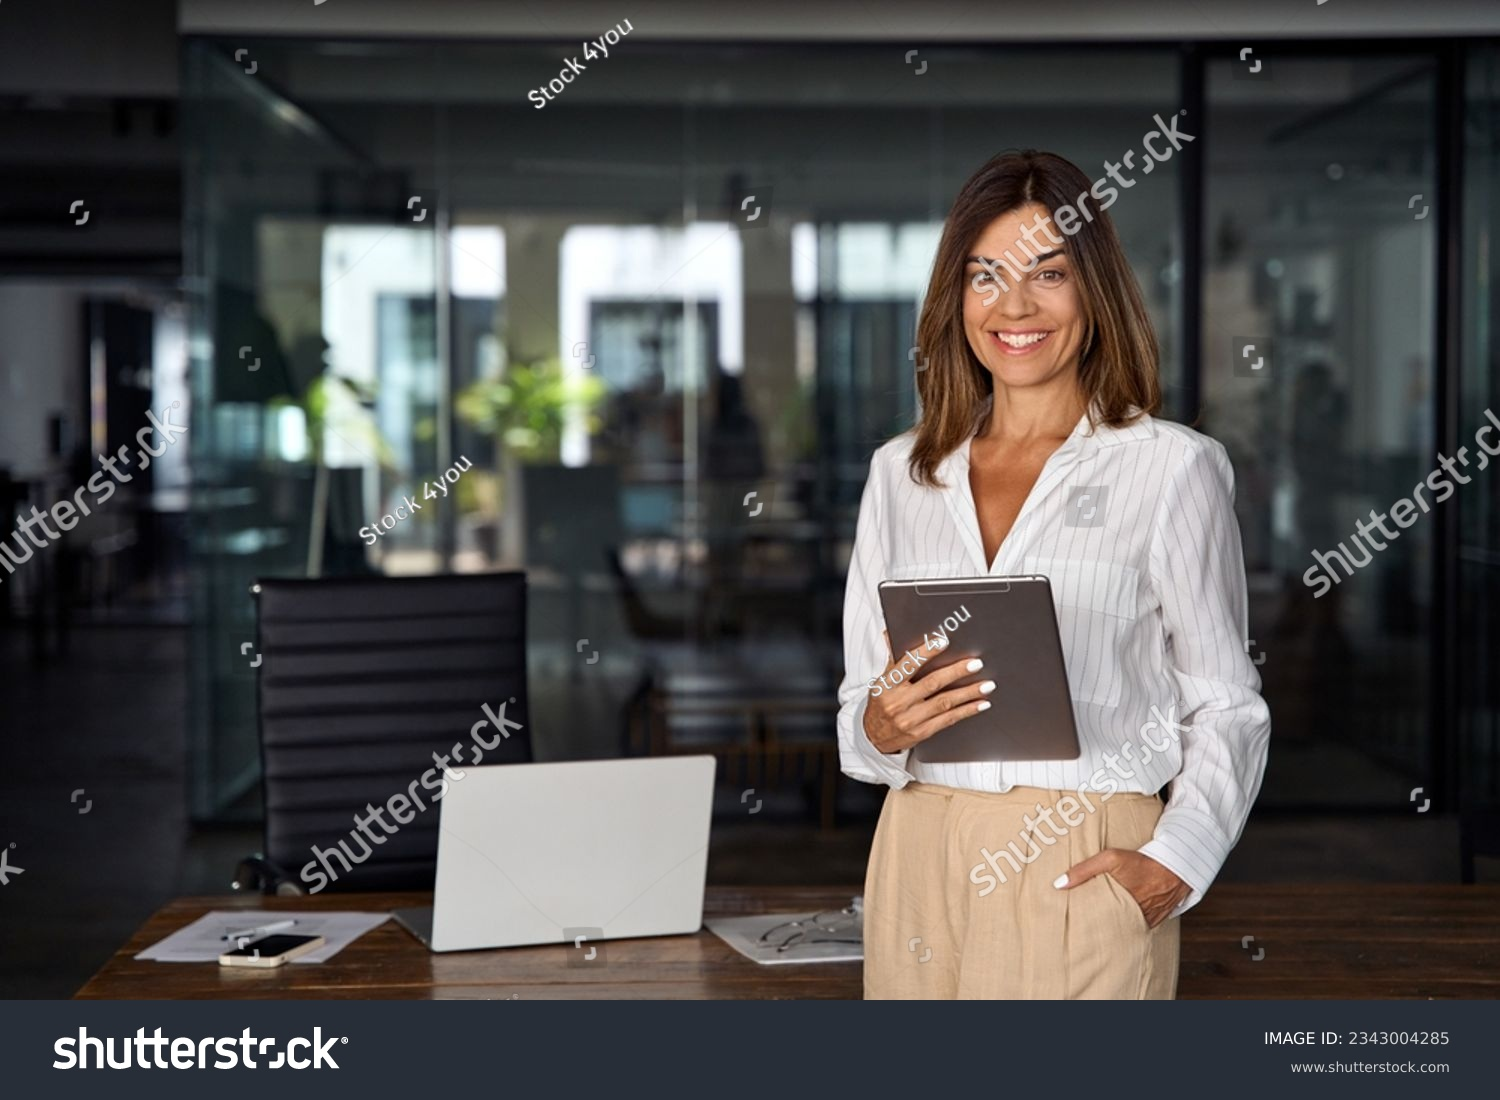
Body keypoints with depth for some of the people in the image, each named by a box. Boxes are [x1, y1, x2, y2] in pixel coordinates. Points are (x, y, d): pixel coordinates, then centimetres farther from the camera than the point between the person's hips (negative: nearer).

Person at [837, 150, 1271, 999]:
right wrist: (883, 728, -9)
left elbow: (1229, 706, 0)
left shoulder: (1171, 468, -1)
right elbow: (861, 701, 13)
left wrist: (1172, 864, -12)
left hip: (1085, 873, -3)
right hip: (921, 864, 3)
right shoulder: (900, 471, 10)